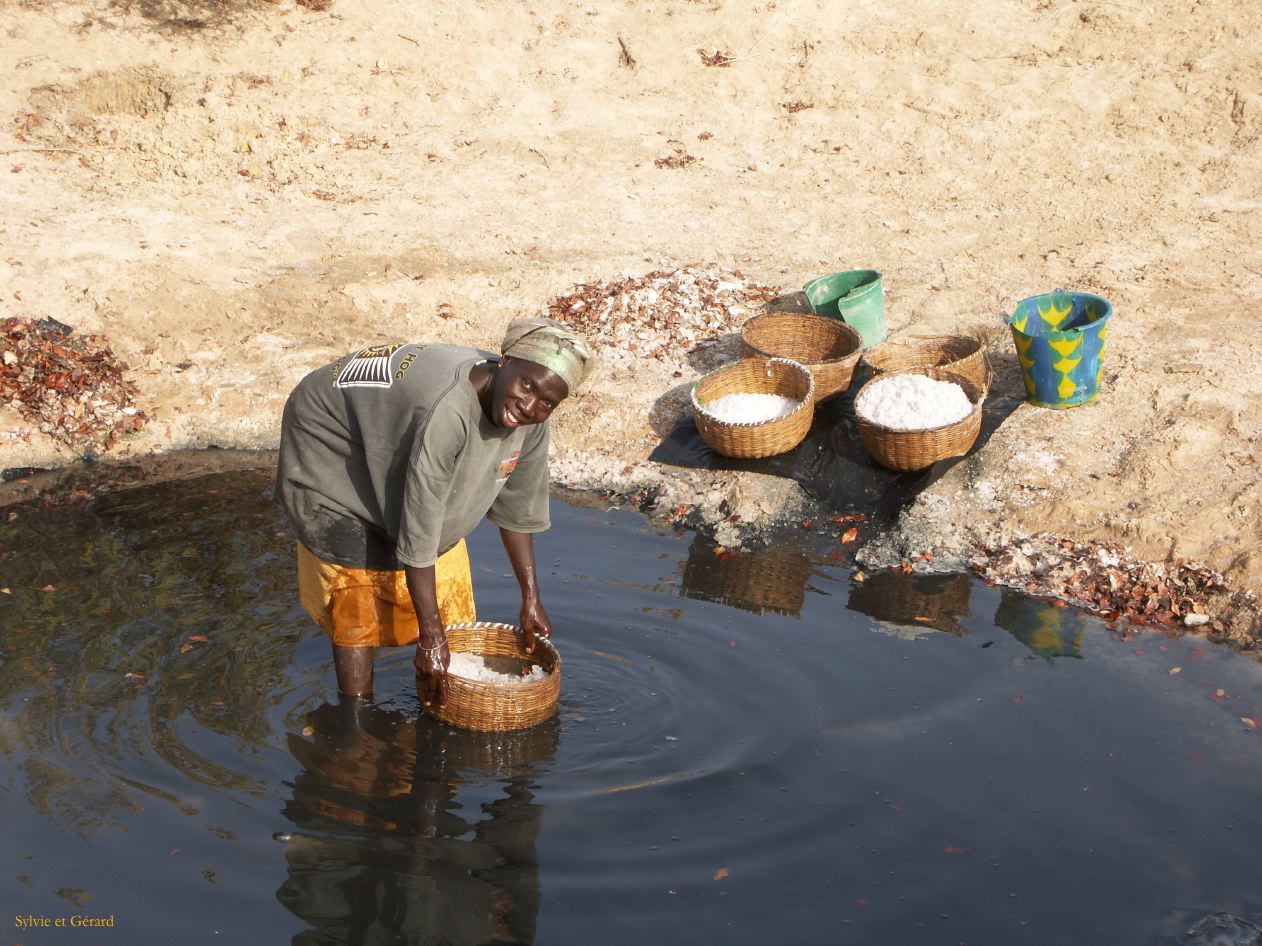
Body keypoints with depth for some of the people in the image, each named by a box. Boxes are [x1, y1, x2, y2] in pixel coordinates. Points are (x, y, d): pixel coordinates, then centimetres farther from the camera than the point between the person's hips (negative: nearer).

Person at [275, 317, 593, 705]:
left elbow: (516, 509, -2)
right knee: (356, 607, -8)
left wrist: (531, 599, 2)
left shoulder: (530, 421, -19)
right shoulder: (445, 412, -44)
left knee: (447, 601, 9)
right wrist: (431, 638, -31)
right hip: (331, 458, -8)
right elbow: (418, 536, -37)